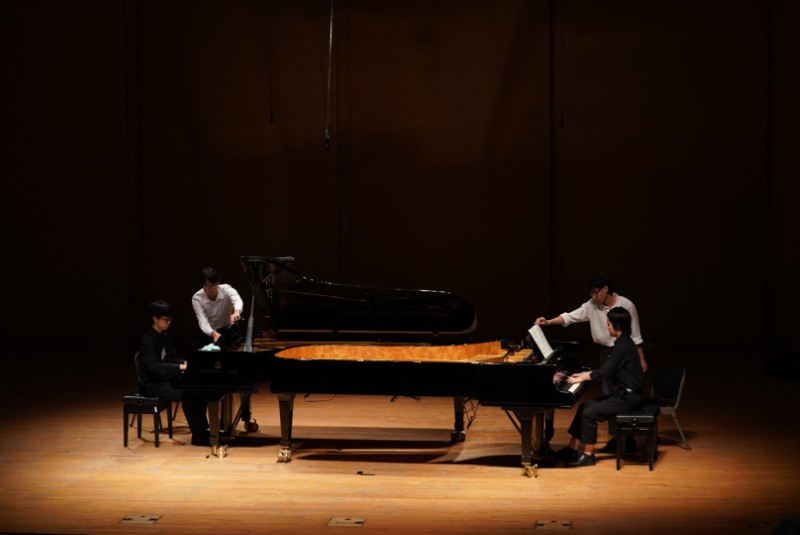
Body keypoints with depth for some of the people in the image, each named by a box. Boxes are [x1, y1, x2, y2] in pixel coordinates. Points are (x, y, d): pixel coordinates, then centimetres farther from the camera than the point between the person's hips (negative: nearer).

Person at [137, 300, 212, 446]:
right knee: (186, 394, -28)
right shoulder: (148, 340, -17)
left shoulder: (164, 336, 11)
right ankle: (198, 435, -21)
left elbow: (171, 359, 17)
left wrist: (186, 363, -4)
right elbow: (153, 366, -27)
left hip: (165, 379, 9)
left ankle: (202, 428, -1)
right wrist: (180, 367, -30)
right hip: (152, 384, -9)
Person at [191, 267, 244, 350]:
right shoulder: (196, 298, -21)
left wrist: (236, 312, -69)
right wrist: (214, 334, -53)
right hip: (206, 332, 0)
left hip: (227, 329, 0)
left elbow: (237, 300, -44)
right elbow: (203, 321, -31)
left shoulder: (226, 289, -22)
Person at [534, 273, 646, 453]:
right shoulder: (593, 305, -1)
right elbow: (572, 316, -9)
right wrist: (549, 322, -23)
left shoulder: (626, 305, -14)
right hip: (606, 352, 6)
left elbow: (635, 335, -10)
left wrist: (642, 359, -8)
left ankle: (628, 438, 4)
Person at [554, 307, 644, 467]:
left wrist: (581, 378, -8)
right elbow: (606, 369, 20)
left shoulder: (623, 346, -20)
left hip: (627, 397, -10)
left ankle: (588, 455, -5)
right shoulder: (623, 342, 12)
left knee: (589, 413, -16)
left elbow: (604, 372, -21)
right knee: (585, 405, 7)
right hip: (623, 393, 10)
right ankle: (572, 448, 10)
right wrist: (584, 374, 15)